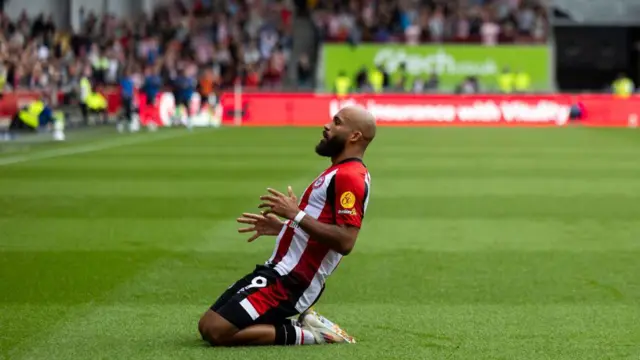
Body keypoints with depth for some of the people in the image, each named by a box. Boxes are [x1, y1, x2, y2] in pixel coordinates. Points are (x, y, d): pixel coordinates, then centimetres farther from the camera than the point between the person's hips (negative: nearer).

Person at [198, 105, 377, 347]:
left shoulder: (349, 176, -16)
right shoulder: (341, 172, 18)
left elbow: (345, 241, -27)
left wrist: (296, 215, -24)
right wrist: (282, 227, 23)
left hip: (290, 282, -11)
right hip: (281, 271, 11)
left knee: (216, 332, -18)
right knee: (206, 326, 10)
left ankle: (303, 334, -7)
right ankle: (298, 320, 9)